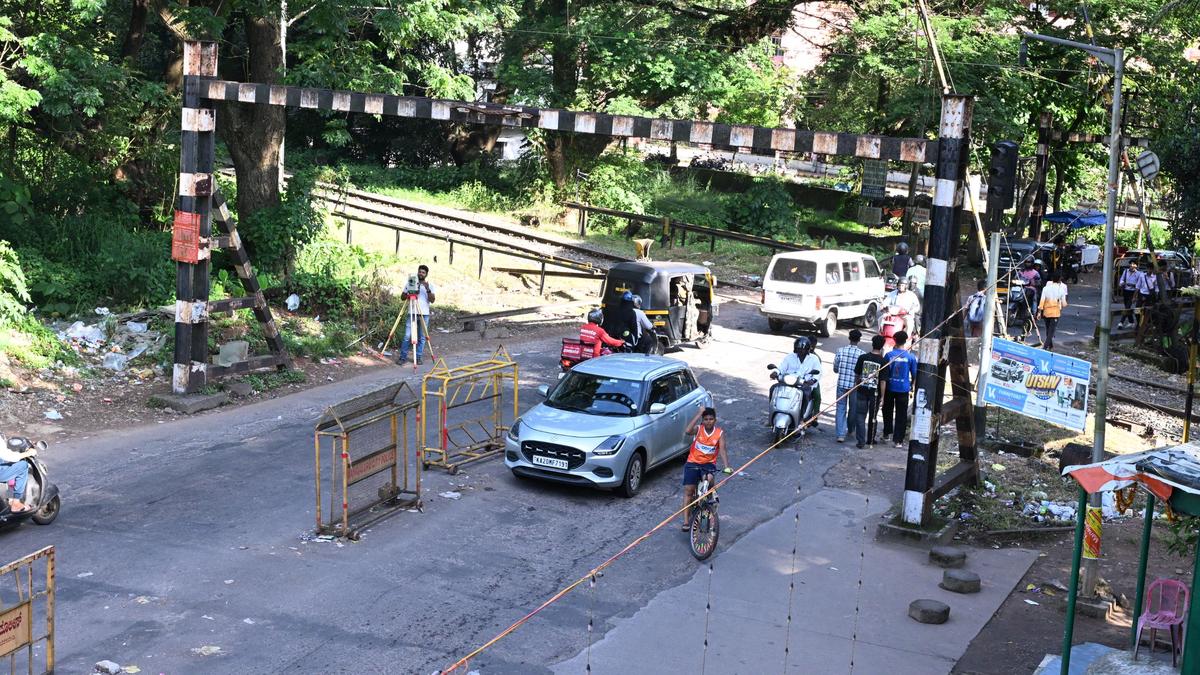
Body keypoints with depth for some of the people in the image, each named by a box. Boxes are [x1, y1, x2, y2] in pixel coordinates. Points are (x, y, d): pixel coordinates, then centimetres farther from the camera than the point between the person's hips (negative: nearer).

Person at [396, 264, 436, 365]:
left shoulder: (430, 286, 6)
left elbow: (432, 300, -5)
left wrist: (428, 289, -18)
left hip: (424, 314, 1)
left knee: (422, 337, 3)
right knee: (407, 336, -5)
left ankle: (418, 357, 11)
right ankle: (403, 357, 2)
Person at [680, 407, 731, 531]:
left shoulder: (720, 433, -5)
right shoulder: (698, 429, -8)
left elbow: (722, 450, -13)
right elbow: (687, 431, -30)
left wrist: (727, 466, -28)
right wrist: (698, 415, -27)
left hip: (709, 464, 1)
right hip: (693, 463, 0)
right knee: (688, 490, -11)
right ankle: (686, 521, -10)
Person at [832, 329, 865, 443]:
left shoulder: (840, 351, -4)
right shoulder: (862, 354, -9)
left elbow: (835, 369, 4)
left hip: (841, 384, 1)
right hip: (855, 385, -1)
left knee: (841, 408, 4)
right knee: (853, 408, 18)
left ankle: (841, 434, -5)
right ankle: (849, 429, 35)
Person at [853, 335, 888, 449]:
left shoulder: (863, 357, -5)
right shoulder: (883, 361, -10)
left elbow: (857, 375, 3)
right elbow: (883, 381, -10)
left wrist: (856, 386, 18)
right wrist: (882, 396, -3)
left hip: (862, 390, 1)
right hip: (875, 392, -1)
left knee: (860, 416, 6)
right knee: (872, 417, 14)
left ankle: (860, 441, -2)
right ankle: (870, 441, 24)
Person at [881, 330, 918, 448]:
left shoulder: (889, 355, -7)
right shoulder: (911, 357, -6)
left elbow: (884, 376, -6)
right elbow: (914, 375, 2)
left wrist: (882, 394, 0)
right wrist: (912, 388, 18)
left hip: (890, 388, 0)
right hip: (903, 389, 0)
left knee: (888, 411, 21)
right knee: (901, 415, 5)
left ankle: (887, 433, 25)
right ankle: (898, 440, 4)